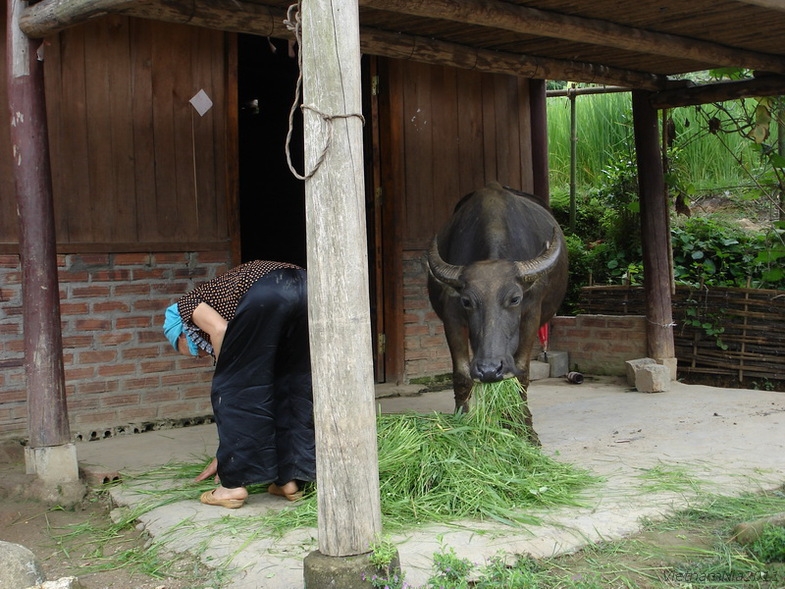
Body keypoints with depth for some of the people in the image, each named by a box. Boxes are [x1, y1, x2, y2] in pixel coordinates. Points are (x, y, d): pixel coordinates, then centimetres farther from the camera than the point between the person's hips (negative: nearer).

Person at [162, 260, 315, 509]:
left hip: (264, 293, -7)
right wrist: (224, 458, 52)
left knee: (232, 388, 7)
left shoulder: (188, 306, 27)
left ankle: (233, 485, 11)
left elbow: (219, 329, 0)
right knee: (294, 388, 20)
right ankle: (290, 479, 20)